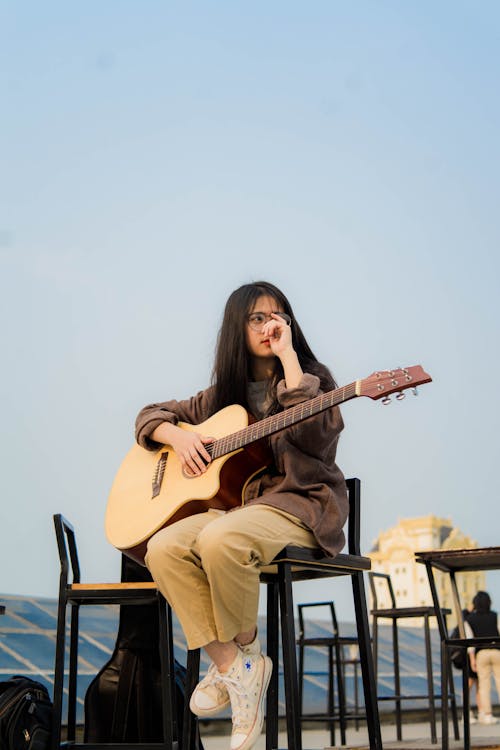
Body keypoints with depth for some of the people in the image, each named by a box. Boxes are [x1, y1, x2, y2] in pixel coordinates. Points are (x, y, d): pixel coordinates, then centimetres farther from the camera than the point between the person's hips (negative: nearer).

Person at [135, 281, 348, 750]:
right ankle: (231, 666, -18)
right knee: (164, 548, -24)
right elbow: (151, 416, 24)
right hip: (236, 502, 5)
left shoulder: (311, 378, 5)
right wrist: (178, 436, 0)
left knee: (218, 539, -35)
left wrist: (288, 356, -12)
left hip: (298, 505, -5)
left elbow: (314, 433, -17)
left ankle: (246, 647, -9)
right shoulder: (224, 394, 18)